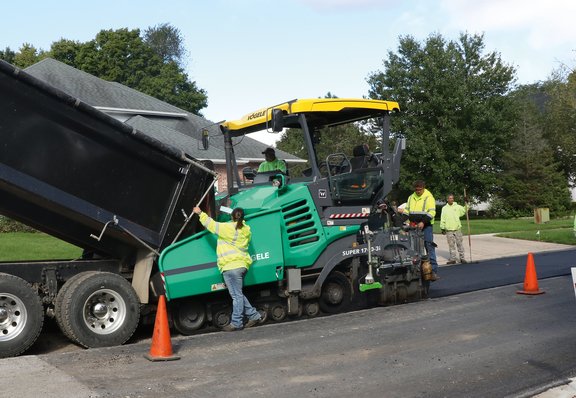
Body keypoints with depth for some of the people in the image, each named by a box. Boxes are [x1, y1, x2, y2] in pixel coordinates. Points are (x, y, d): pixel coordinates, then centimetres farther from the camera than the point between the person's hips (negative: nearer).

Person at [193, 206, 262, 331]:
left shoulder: (227, 228, -9)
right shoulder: (246, 230, 10)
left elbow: (210, 224, 1)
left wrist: (200, 213, 14)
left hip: (231, 266, -8)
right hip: (242, 265, 8)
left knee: (237, 296, -5)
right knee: (238, 294, 18)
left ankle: (236, 323, 0)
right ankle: (254, 315, 17)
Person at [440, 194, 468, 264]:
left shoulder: (457, 207, 5)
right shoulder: (444, 208, 5)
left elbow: (464, 210, -3)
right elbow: (442, 219, 5)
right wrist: (442, 228, 3)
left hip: (457, 229, 0)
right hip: (449, 230, 0)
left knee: (460, 244, 3)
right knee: (451, 245, 3)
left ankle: (462, 258, 10)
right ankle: (452, 259, 9)